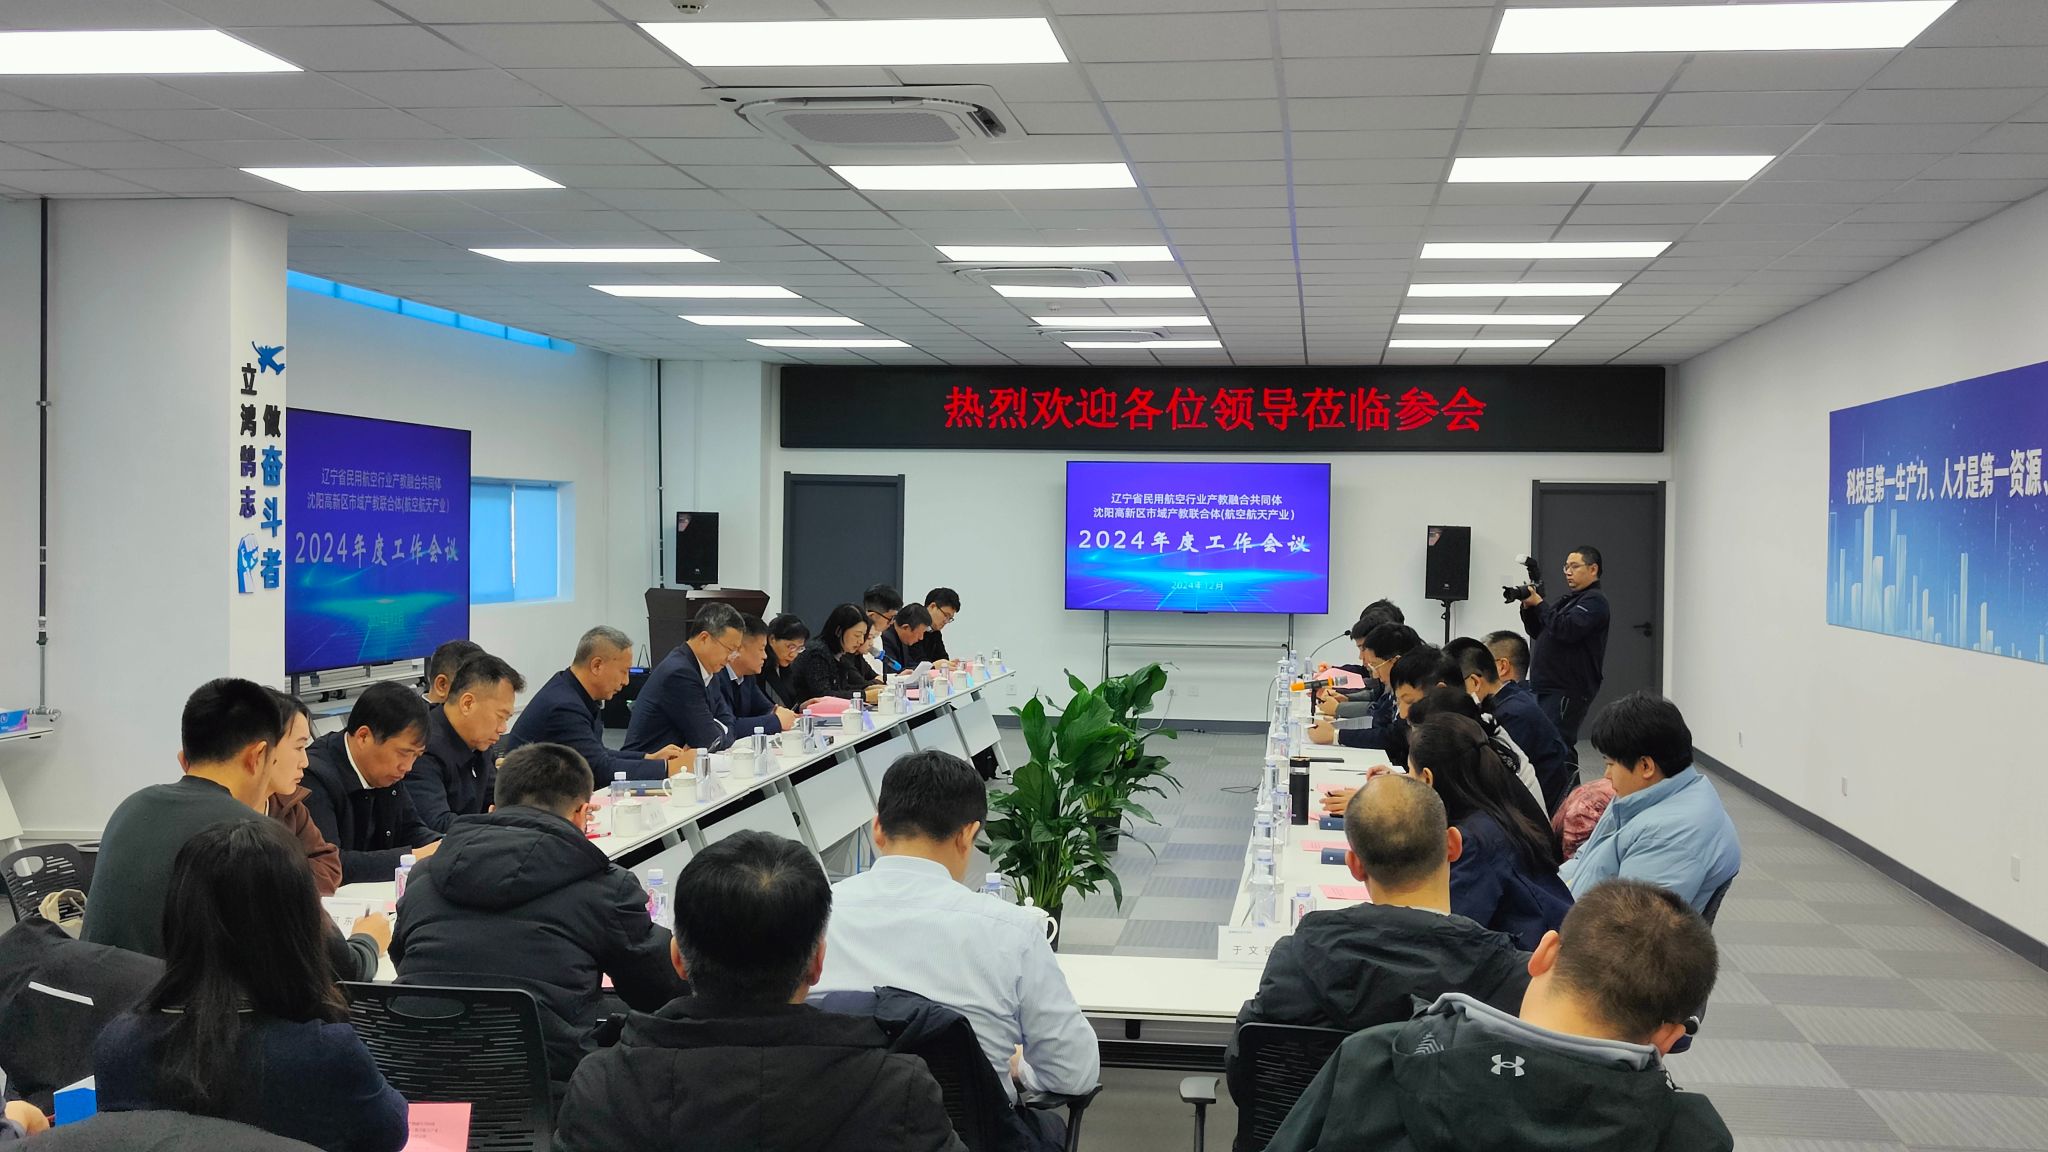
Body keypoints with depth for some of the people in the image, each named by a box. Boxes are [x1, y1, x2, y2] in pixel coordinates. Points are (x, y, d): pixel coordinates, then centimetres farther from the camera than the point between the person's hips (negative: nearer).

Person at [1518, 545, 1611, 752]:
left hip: (1568, 690, -9)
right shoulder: (1568, 599, 23)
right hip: (1546, 686, 9)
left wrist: (1539, 603, -14)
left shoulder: (1594, 601, -7)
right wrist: (1528, 607, 6)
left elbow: (1567, 629, -22)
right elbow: (1538, 633, 22)